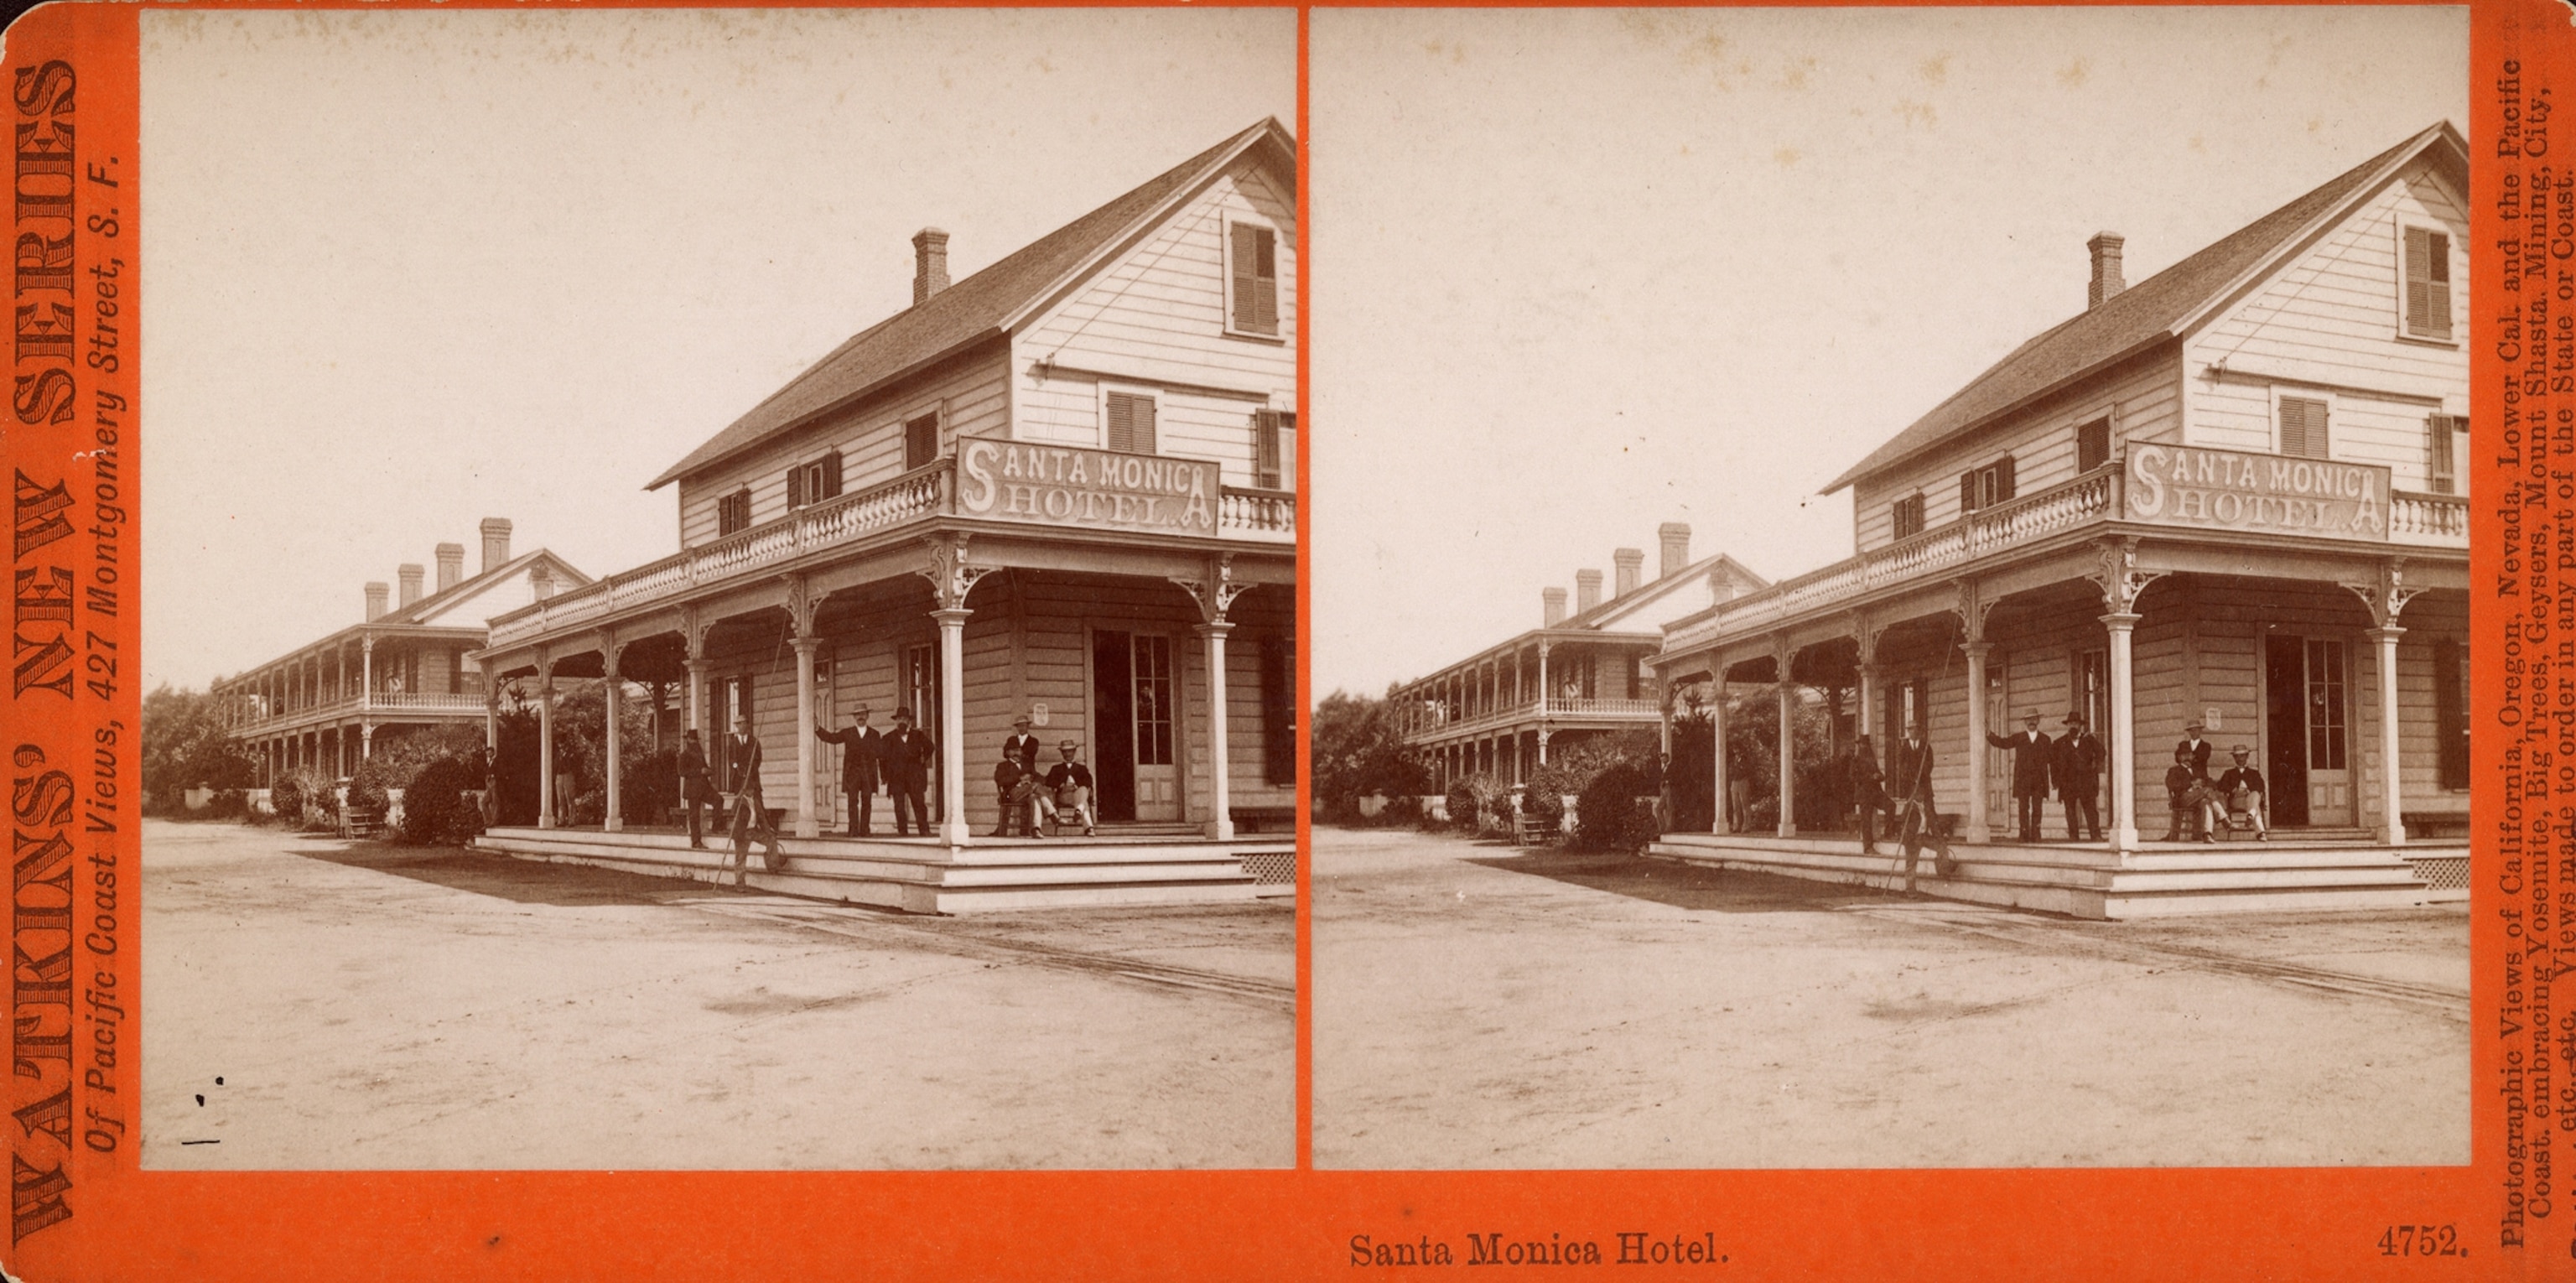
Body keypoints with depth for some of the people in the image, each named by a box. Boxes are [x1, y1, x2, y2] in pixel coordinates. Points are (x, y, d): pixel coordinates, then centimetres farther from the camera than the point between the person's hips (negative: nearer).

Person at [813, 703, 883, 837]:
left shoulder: (874, 734, 12)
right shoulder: (847, 733, 12)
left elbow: (881, 752, 6)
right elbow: (831, 738, 3)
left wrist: (868, 753, -11)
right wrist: (817, 729, -9)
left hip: (868, 773, 1)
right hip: (852, 771, -1)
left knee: (866, 802, 0)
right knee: (853, 802, -9)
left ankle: (864, 831, 3)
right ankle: (854, 831, -12)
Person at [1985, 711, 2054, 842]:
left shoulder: (2045, 740, 13)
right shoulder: (2018, 738, 11)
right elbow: (2002, 742, 6)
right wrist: (1988, 734, -6)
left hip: (2039, 781, 0)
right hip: (2023, 780, 0)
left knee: (2037, 809, -1)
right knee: (2023, 808, -3)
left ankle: (2035, 835, 1)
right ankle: (2024, 835, -1)